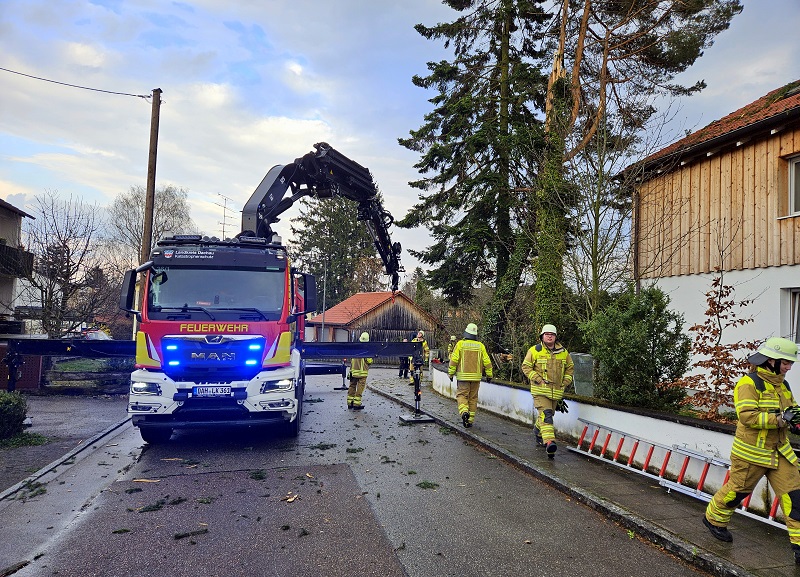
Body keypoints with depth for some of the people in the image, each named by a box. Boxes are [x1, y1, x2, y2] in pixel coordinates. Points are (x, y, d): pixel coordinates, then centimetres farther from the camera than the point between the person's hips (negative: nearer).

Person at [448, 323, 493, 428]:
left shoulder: (460, 344, -5)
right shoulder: (480, 346, 2)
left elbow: (454, 360, -7)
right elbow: (487, 362, 4)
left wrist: (451, 374, 3)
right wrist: (489, 375, 13)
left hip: (463, 376, -2)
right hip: (476, 376, 2)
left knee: (461, 395, 4)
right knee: (473, 398, 10)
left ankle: (464, 411, -22)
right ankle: (470, 420, 14)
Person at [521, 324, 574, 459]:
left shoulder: (563, 352, 9)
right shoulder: (535, 350, -3)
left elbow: (570, 367, 21)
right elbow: (526, 366, -1)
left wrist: (566, 382, 9)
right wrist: (537, 379, -11)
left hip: (556, 391, 5)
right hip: (540, 389, -5)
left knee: (549, 414, 17)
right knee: (545, 414, -18)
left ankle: (538, 430, 45)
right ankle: (549, 441, -28)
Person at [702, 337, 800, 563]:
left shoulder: (782, 384, 10)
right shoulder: (749, 383, -17)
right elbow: (747, 416, -27)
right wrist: (780, 419, -31)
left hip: (779, 452, 7)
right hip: (752, 453, -7)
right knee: (737, 490, 9)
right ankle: (713, 518, 34)